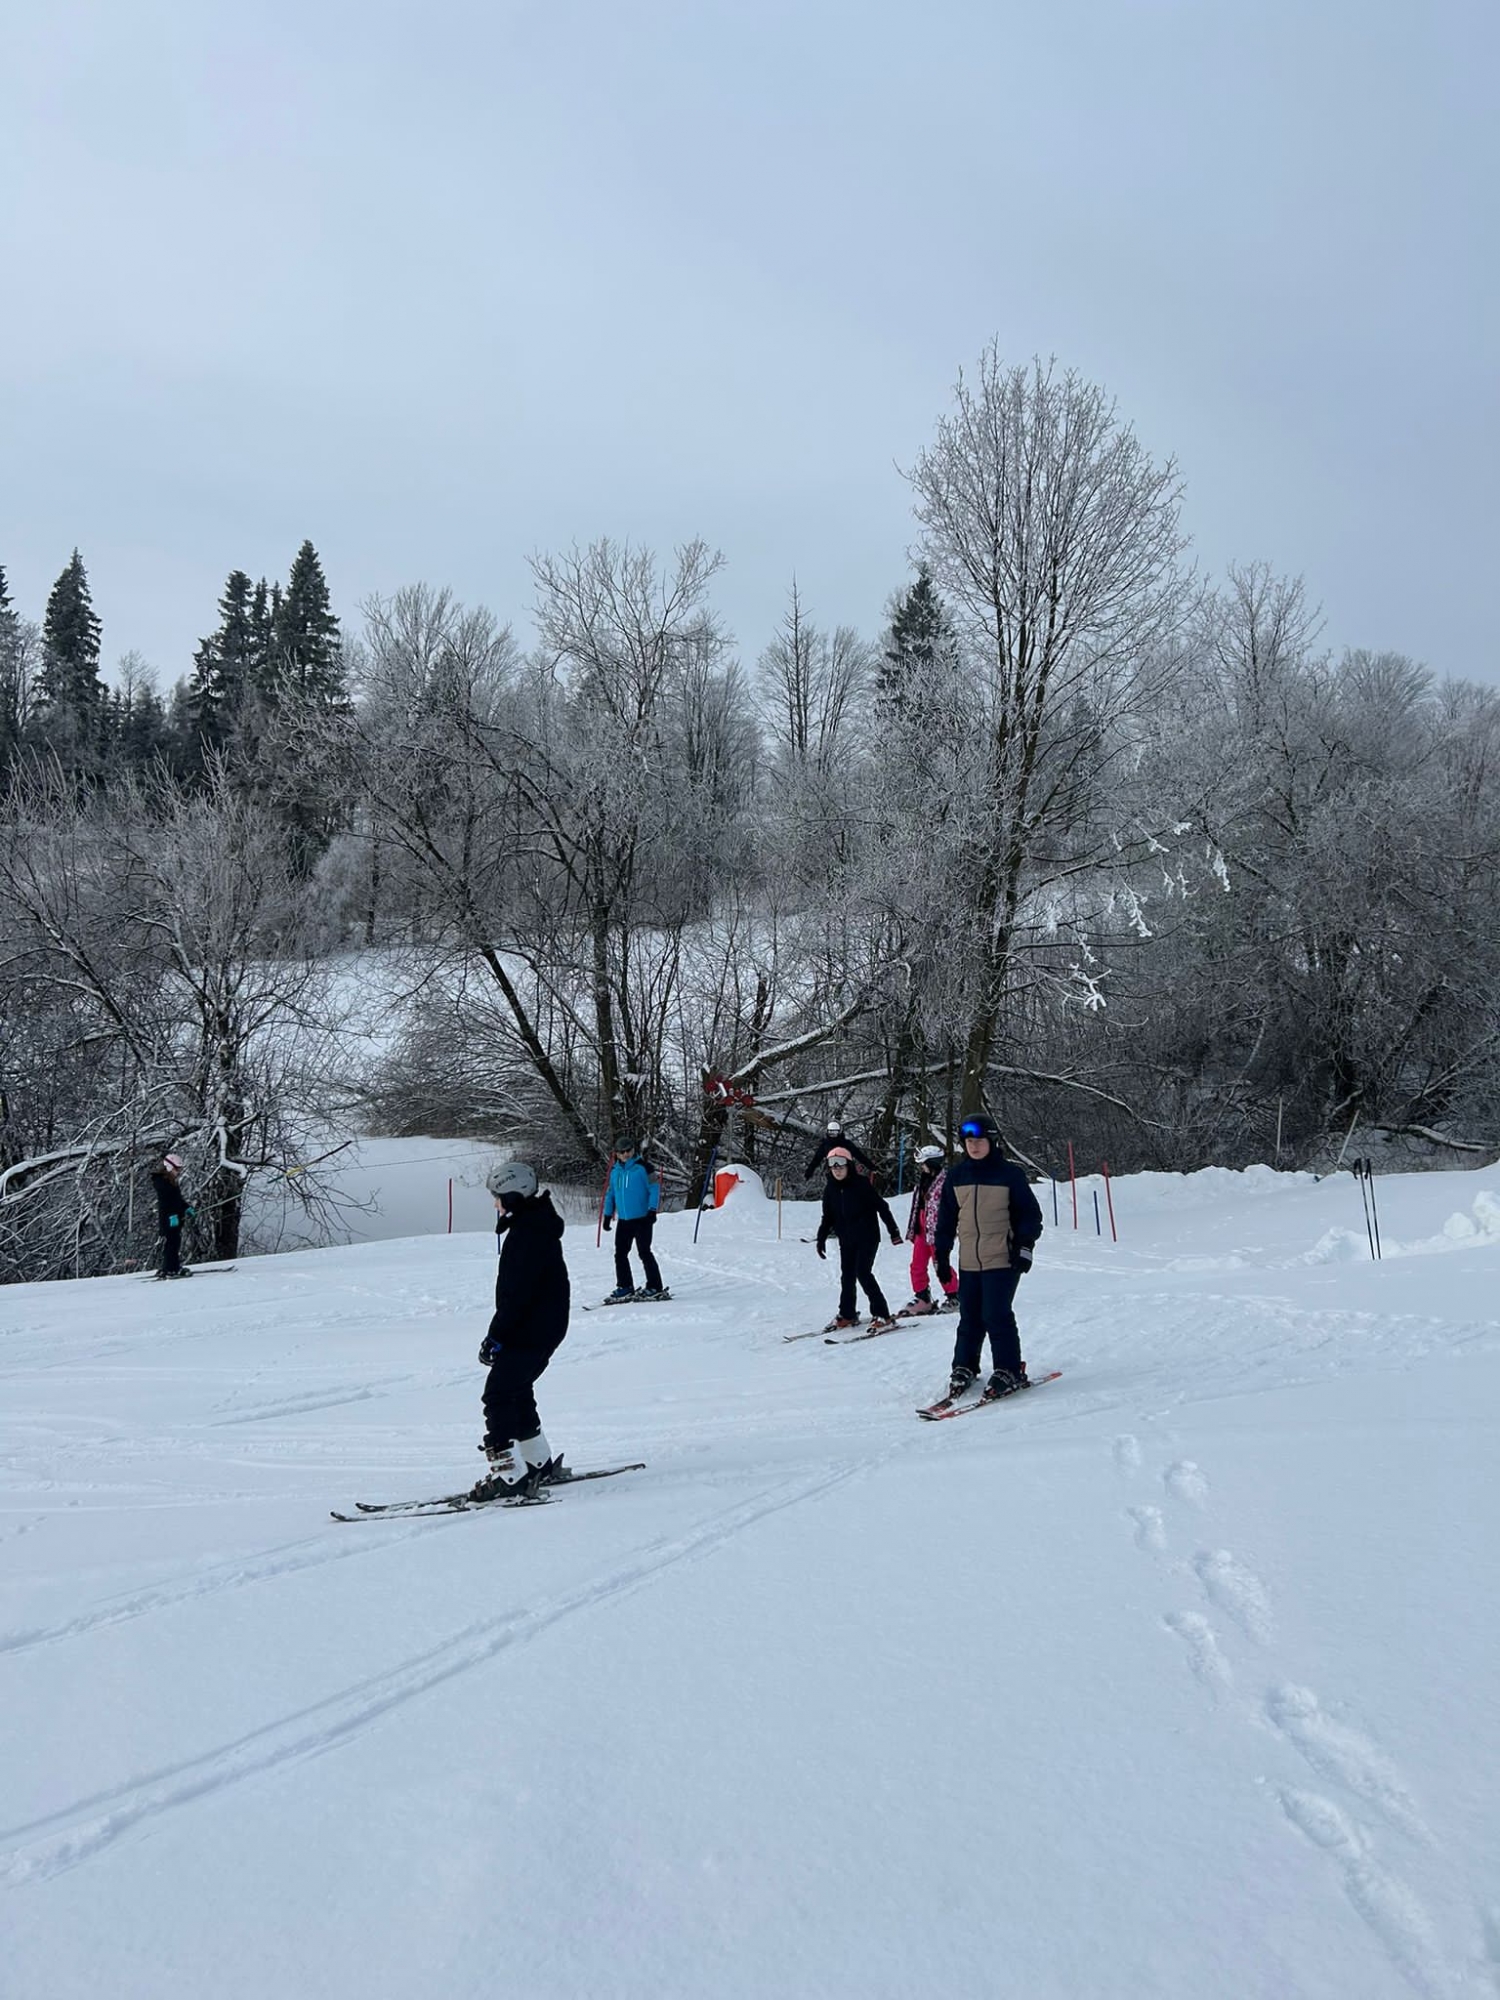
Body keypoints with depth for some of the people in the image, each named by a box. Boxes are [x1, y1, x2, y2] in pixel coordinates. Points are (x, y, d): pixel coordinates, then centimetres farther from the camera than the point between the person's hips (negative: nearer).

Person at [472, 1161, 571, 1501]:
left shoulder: (527, 1233, -20)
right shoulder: (535, 1225, 14)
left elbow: (517, 1292, -23)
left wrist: (496, 1336, -19)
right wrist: (500, 1333, 22)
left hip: (530, 1332, -11)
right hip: (542, 1329, 11)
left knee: (498, 1396, -9)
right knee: (517, 1393, 20)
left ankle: (508, 1476, -11)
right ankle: (541, 1465, 29)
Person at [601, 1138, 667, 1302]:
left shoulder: (643, 1167, -6)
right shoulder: (615, 1171, 11)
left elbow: (655, 1188, -9)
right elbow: (610, 1193, 20)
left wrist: (652, 1210, -16)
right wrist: (608, 1214, 16)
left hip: (642, 1219, -6)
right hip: (623, 1220, 6)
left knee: (644, 1252, -6)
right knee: (620, 1254, 6)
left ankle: (655, 1287, 1)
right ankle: (624, 1287, 16)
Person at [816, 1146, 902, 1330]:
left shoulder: (862, 1184, -11)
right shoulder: (831, 1189, 5)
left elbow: (881, 1206, -8)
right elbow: (828, 1217, 14)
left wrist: (893, 1231, -9)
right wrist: (821, 1238, 8)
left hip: (867, 1237, -6)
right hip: (846, 1240, 6)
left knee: (863, 1273, -14)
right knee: (847, 1276, 8)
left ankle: (882, 1315, -8)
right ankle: (847, 1315, 23)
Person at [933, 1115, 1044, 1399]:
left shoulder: (1009, 1173, -4)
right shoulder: (956, 1175, 7)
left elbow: (1030, 1213, 0)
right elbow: (946, 1218, 13)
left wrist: (1025, 1247, -8)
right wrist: (941, 1255, 12)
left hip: (1003, 1259, -4)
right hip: (969, 1261, 4)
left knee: (997, 1315, -8)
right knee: (969, 1317, 9)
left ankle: (1008, 1371, 2)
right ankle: (964, 1367, 23)